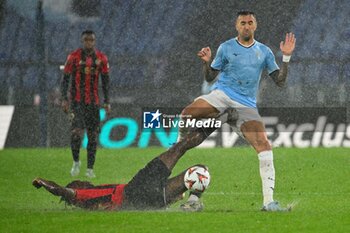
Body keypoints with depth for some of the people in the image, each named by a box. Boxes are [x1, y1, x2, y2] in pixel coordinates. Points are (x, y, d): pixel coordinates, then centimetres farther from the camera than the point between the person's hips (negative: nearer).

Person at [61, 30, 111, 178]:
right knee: (77, 132, -18)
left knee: (93, 135, 4)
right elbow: (65, 79, -1)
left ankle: (90, 169, 12)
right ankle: (76, 162, 5)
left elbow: (105, 81, 10)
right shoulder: (74, 57, -4)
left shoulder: (101, 59, 4)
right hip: (77, 101, -3)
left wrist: (107, 102, 5)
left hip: (93, 102, 3)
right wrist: (64, 99, -10)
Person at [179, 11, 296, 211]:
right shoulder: (226, 48, 10)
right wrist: (207, 62, -8)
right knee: (187, 114, -30)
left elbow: (280, 81, 13)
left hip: (246, 105, 1)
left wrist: (286, 57, 1)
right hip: (222, 95, -1)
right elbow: (210, 77, 12)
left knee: (264, 145, -16)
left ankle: (269, 201, -15)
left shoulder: (264, 52, 14)